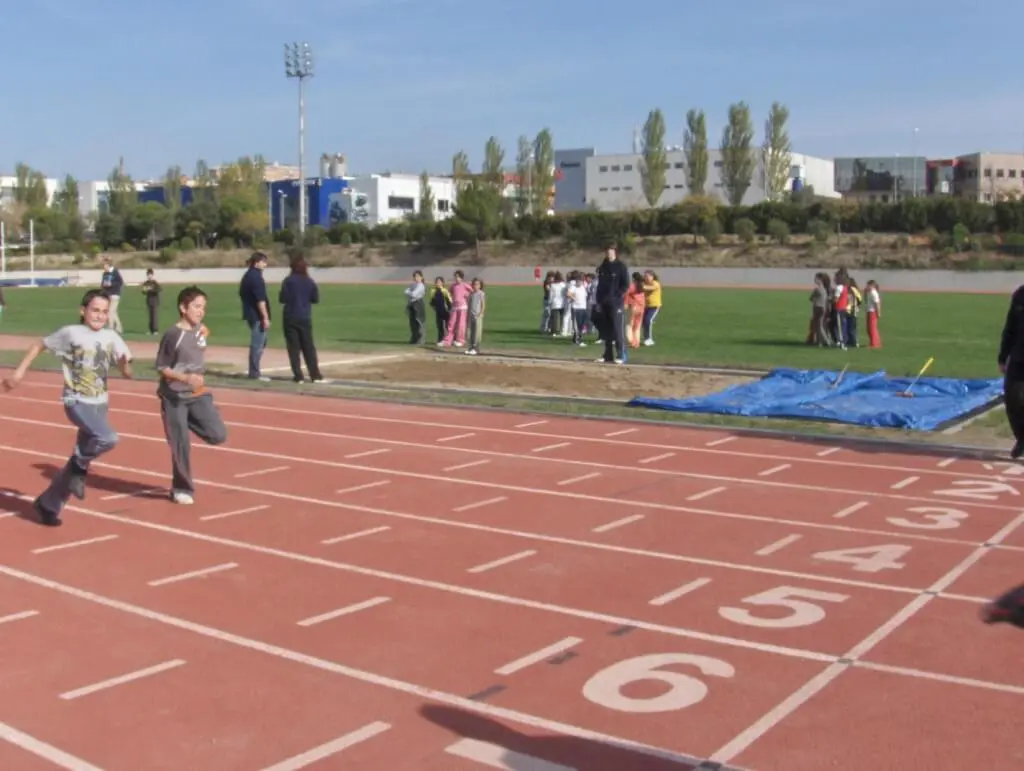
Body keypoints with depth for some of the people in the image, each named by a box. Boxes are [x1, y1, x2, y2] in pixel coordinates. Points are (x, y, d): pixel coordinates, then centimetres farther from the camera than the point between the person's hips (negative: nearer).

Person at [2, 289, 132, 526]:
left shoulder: (111, 337, 2)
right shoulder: (70, 333, -8)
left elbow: (127, 373, 0)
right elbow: (39, 345, 5)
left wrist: (125, 362, -22)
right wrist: (20, 370, 1)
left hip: (100, 404, 5)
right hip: (77, 402, -5)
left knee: (80, 458, 10)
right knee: (108, 439, -30)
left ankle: (48, 504, 27)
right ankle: (80, 465, 1)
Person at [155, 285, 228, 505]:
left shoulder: (201, 330, 3)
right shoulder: (173, 335, -16)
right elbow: (161, 368, -14)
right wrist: (185, 378, -25)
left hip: (198, 394, 6)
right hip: (174, 397, -5)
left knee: (218, 435, -8)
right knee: (181, 446, 0)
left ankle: (187, 422, 17)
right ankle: (182, 489, 16)